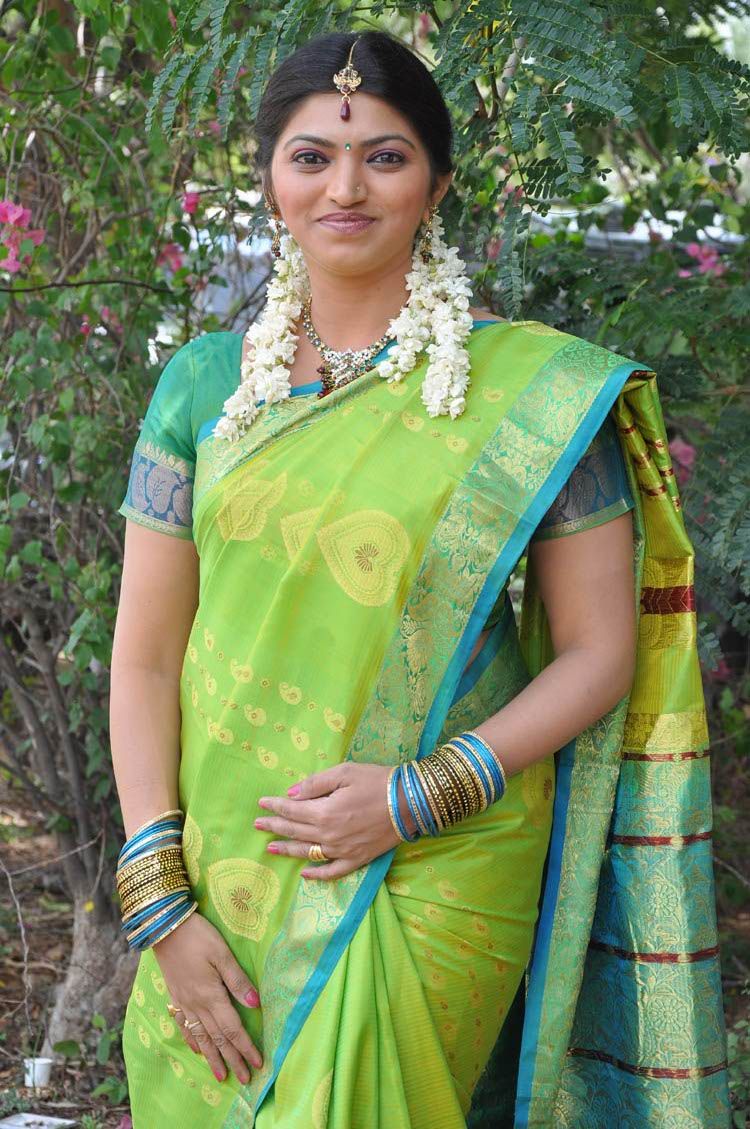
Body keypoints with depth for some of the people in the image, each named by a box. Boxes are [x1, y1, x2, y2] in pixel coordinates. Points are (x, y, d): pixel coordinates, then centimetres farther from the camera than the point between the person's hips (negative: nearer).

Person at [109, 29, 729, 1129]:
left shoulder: (535, 390, -4)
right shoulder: (203, 384, 4)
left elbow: (599, 652, -3)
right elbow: (145, 656, 2)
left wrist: (418, 796, -15)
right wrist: (159, 902, -6)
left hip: (435, 880, -3)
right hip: (222, 882, 3)